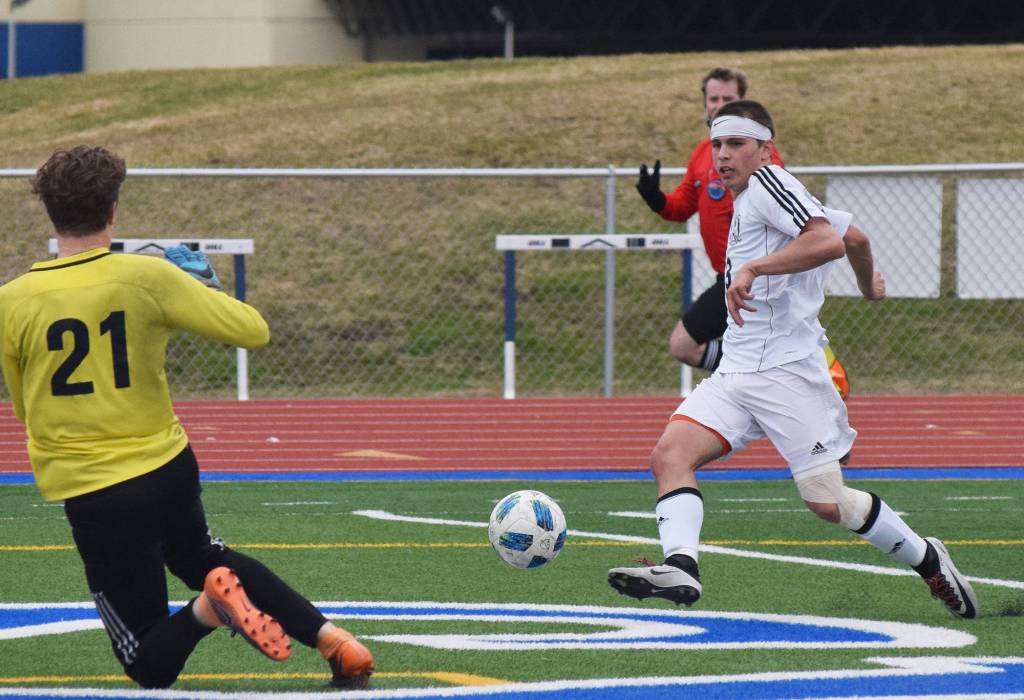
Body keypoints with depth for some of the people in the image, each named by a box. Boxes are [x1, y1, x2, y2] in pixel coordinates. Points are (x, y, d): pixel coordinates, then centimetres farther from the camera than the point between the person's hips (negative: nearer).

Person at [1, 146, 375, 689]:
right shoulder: (148, 277, -11)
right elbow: (253, 330, -6)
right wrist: (208, 293, 13)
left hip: (92, 496, -2)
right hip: (169, 466, 2)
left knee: (151, 665, 9)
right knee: (200, 556, 37)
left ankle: (210, 607, -24)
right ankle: (331, 639, 18)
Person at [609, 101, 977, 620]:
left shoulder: (767, 182, -7)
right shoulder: (747, 203, 20)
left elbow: (829, 241, -24)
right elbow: (856, 237, 30)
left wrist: (753, 268, -28)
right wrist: (869, 286, 48)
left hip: (787, 372, -9)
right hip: (736, 371, 9)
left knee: (827, 504, -8)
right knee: (670, 454, -15)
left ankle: (926, 558, 14)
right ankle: (680, 567, -30)